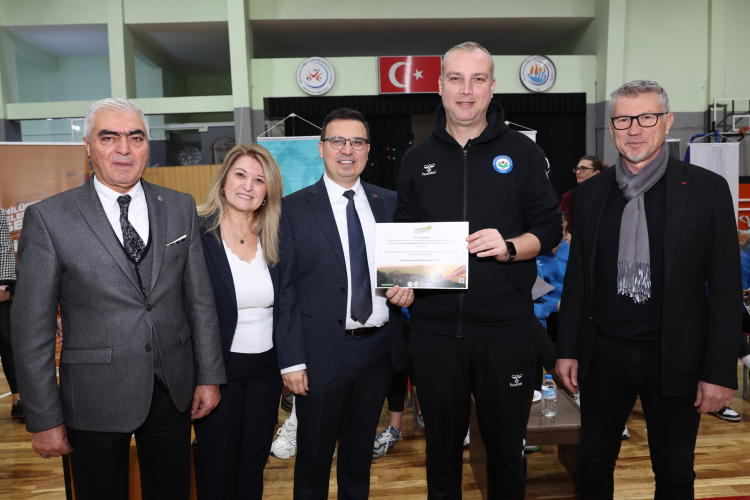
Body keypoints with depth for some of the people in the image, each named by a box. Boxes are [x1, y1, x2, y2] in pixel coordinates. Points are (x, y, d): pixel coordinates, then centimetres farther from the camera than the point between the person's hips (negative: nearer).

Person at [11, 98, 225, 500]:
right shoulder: (48, 218, -8)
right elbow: (32, 327, -7)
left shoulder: (181, 208, 2)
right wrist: (44, 419, -6)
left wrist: (209, 376, 3)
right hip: (95, 402, -2)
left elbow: (200, 298, 3)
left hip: (174, 391, 3)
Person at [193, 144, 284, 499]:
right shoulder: (197, 233, -12)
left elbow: (283, 306, 7)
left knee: (254, 463, 19)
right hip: (217, 368, -4)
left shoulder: (274, 238, 1)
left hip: (266, 367, 4)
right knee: (217, 467, 13)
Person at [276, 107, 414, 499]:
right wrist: (291, 360, -11)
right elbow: (285, 290, -7)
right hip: (323, 352, -3)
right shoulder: (293, 208, -5)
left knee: (360, 453, 21)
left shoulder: (389, 203, 6)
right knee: (314, 457, 14)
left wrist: (408, 287, -8)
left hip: (379, 347, 4)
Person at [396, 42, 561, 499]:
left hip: (506, 327, -1)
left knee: (507, 444, 15)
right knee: (442, 443, 17)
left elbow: (550, 228, 2)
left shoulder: (521, 151, 2)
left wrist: (510, 247, -17)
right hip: (435, 327, 2)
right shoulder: (418, 158, 8)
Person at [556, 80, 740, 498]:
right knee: (595, 465, 16)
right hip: (603, 355, 2)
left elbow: (725, 287, -5)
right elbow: (577, 276, 7)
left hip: (674, 358, -2)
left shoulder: (707, 189, -5)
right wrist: (567, 349, 5)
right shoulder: (592, 192, 4)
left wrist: (720, 371, -8)